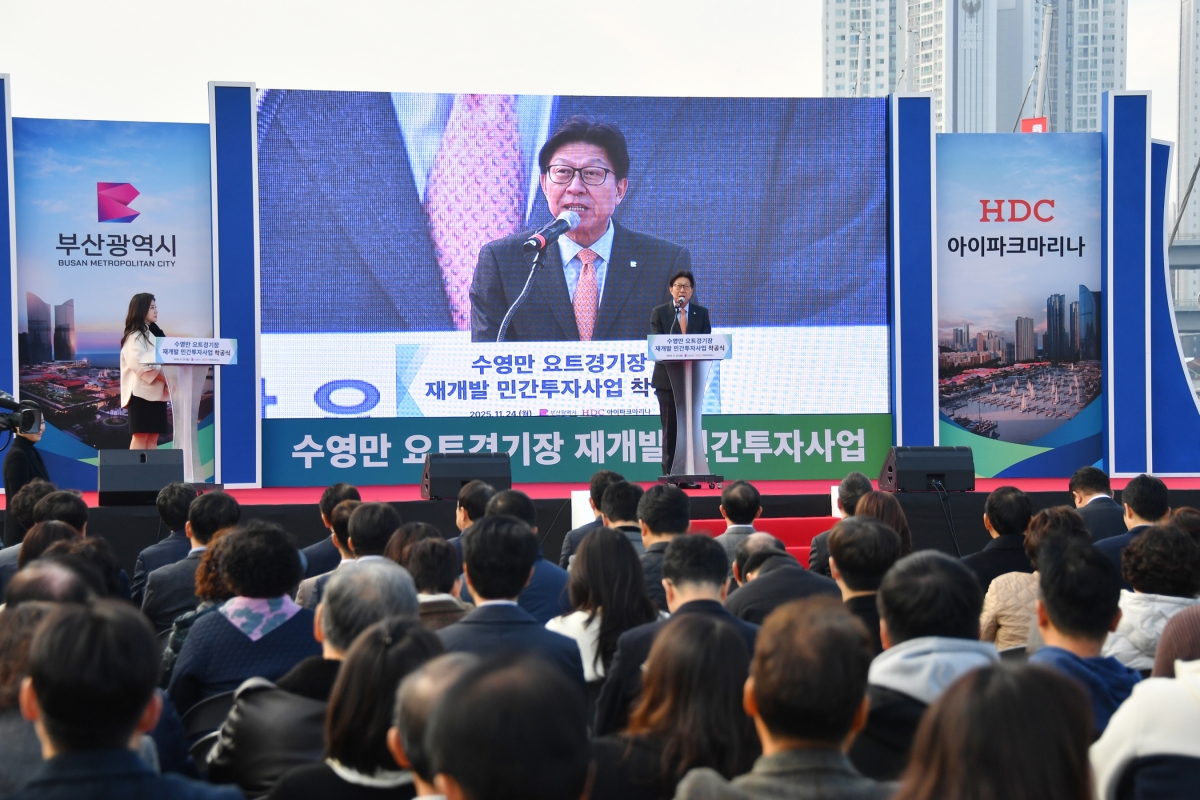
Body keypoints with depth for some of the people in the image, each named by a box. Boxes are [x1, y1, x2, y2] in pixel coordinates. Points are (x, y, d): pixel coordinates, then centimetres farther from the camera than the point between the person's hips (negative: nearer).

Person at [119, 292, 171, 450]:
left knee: (153, 436, 3)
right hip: (142, 391, -8)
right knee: (141, 435, -11)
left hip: (157, 391, 8)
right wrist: (164, 375, -23)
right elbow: (139, 363, -19)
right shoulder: (134, 336, -5)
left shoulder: (155, 334, 21)